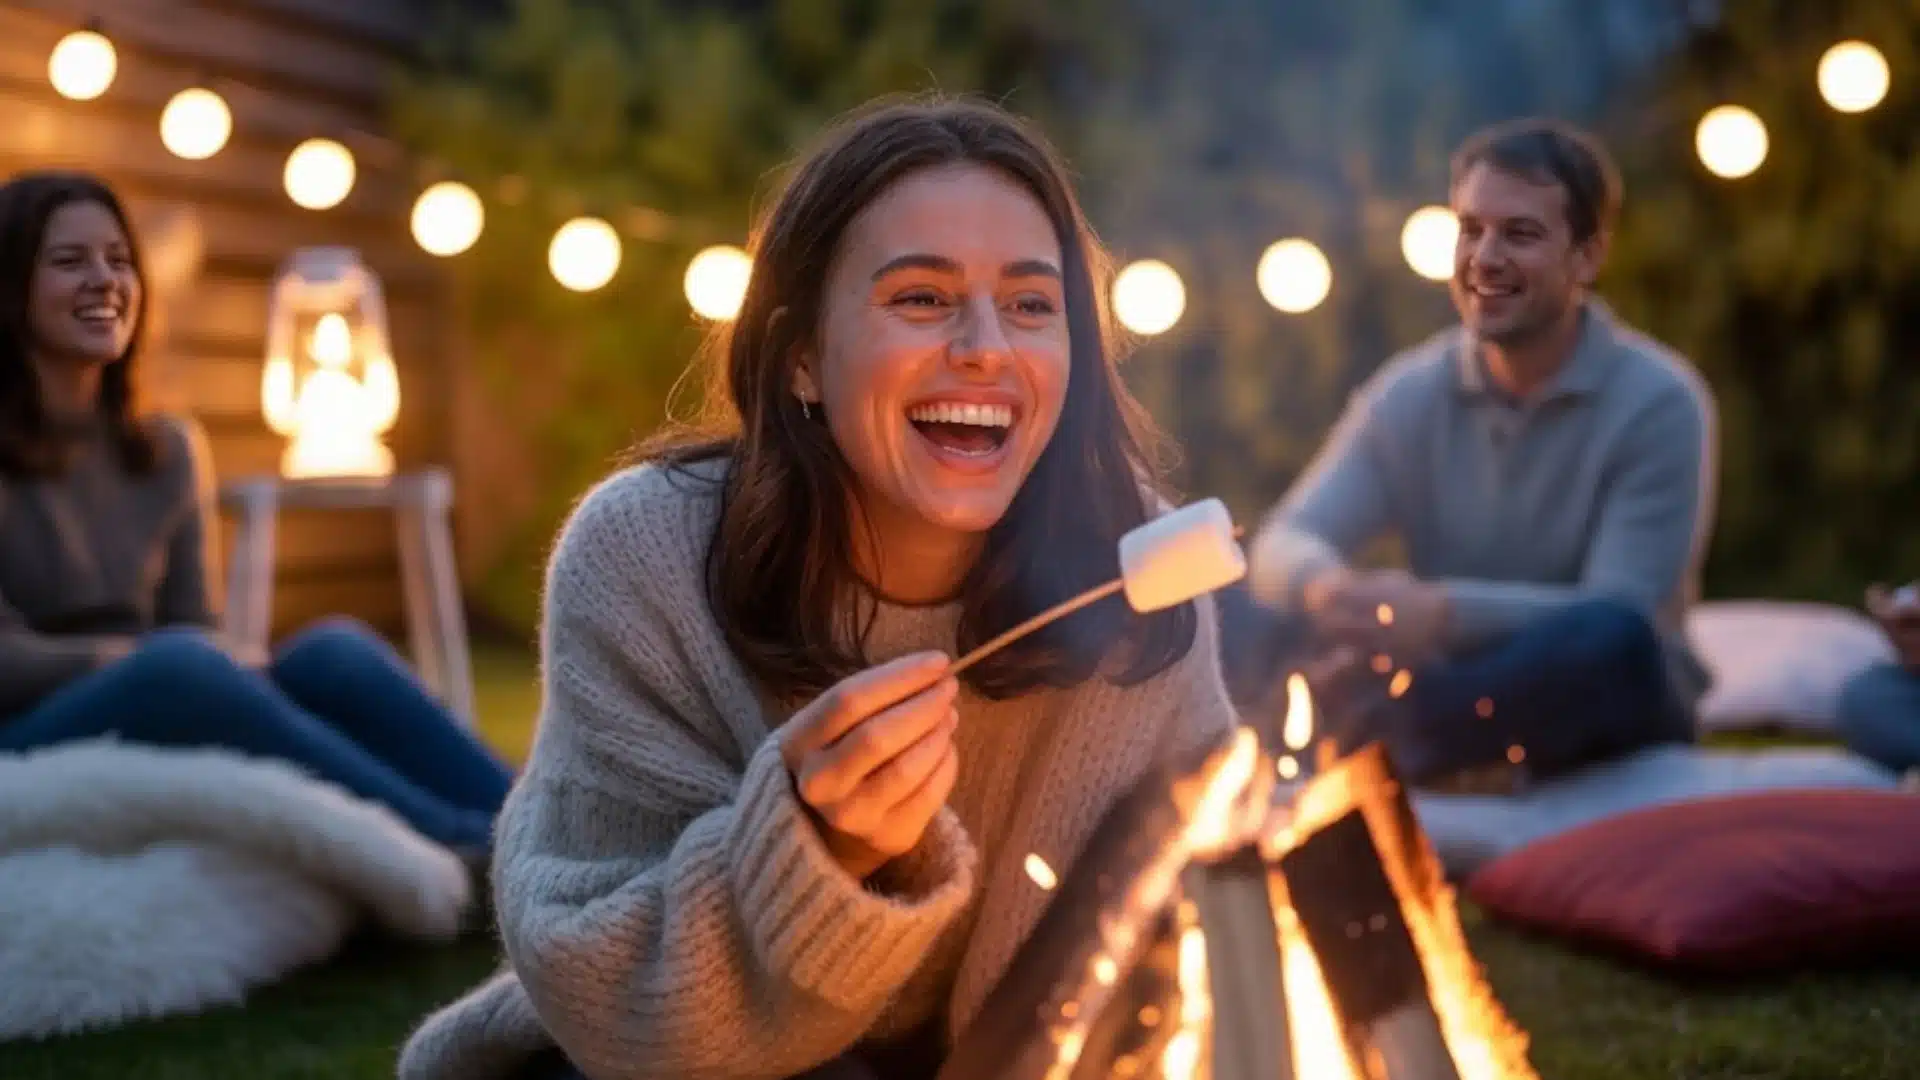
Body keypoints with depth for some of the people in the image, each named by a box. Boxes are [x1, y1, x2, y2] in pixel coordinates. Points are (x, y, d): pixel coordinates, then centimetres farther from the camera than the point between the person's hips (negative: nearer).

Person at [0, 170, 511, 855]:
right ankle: (471, 854, -47)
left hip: (161, 738, 5)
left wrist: (227, 668, -13)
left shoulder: (168, 451, 14)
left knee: (331, 651, -24)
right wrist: (141, 658, -22)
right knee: (177, 664, -35)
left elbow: (196, 629, 10)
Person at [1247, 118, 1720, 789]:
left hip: (1606, 718, -3)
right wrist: (1328, 589, -34)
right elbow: (1282, 545, -9)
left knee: (1612, 641, -37)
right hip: (1466, 696, 3)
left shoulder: (1659, 403, -11)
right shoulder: (1409, 393, 0)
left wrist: (1444, 613, -36)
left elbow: (1618, 617, -20)